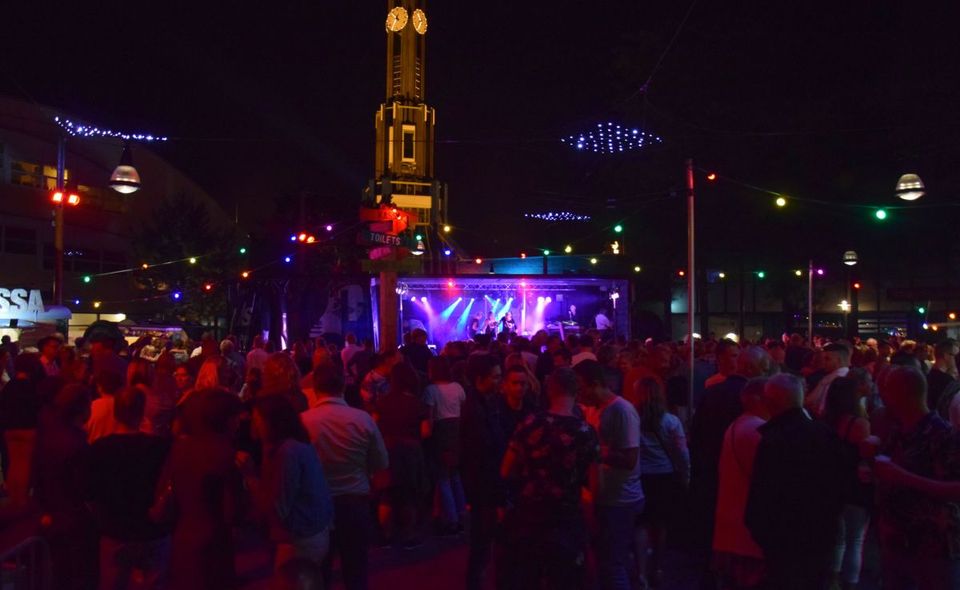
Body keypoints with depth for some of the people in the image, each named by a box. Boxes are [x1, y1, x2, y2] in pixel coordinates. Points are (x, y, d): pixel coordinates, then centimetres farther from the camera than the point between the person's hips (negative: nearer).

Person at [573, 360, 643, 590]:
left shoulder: (622, 410, -17)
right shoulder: (598, 409, 9)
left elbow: (629, 460, -22)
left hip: (620, 501, -8)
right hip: (605, 498, 8)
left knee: (612, 565, -1)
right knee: (607, 563, 16)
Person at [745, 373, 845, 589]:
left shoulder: (772, 441, -22)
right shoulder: (825, 434, -1)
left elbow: (761, 493, -19)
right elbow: (838, 482, 9)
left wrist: (757, 530, -3)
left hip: (785, 539, -6)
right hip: (822, 534, 6)